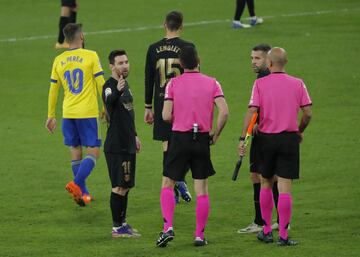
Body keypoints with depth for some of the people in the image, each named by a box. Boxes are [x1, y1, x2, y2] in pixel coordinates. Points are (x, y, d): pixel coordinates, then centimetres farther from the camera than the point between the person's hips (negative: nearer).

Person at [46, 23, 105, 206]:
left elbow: (53, 90, 10)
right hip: (88, 113, -4)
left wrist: (51, 116, 18)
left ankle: (83, 193, 16)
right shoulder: (91, 56, -6)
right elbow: (101, 84, -7)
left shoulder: (59, 60, 6)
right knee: (93, 152, 0)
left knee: (75, 152, 13)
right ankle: (76, 184, -20)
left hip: (68, 114, 4)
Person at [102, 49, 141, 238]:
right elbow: (109, 102, -39)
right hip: (116, 146, -9)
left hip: (127, 145, 9)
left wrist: (134, 136, 30)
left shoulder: (125, 84, 14)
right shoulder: (110, 86, -15)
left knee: (125, 186, 14)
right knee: (119, 187, -6)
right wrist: (117, 91, -59)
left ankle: (122, 223, 22)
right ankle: (117, 228, -2)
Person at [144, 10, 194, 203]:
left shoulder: (153, 49, 2)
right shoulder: (187, 47, -7)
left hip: (161, 103, 2)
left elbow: (148, 79, 6)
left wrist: (148, 107, 12)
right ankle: (180, 180, -5)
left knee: (168, 145, 6)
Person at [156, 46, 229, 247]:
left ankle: (168, 228, -5)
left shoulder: (174, 83, -2)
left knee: (168, 184, 11)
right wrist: (216, 134, 2)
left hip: (180, 138, -1)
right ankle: (200, 235, 7)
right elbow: (224, 112, -10)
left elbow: (166, 116, -8)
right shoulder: (212, 83, 1)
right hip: (202, 140, 1)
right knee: (202, 189, 9)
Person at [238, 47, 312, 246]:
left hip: (266, 138, 0)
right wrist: (300, 132, 16)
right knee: (285, 187, 0)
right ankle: (283, 235, -4)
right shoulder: (297, 84, -1)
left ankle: (266, 231, 20)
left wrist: (243, 138, -7)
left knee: (266, 183, 16)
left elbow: (251, 111, -10)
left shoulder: (260, 84, -4)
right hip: (289, 138, 0)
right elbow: (307, 113, -2)